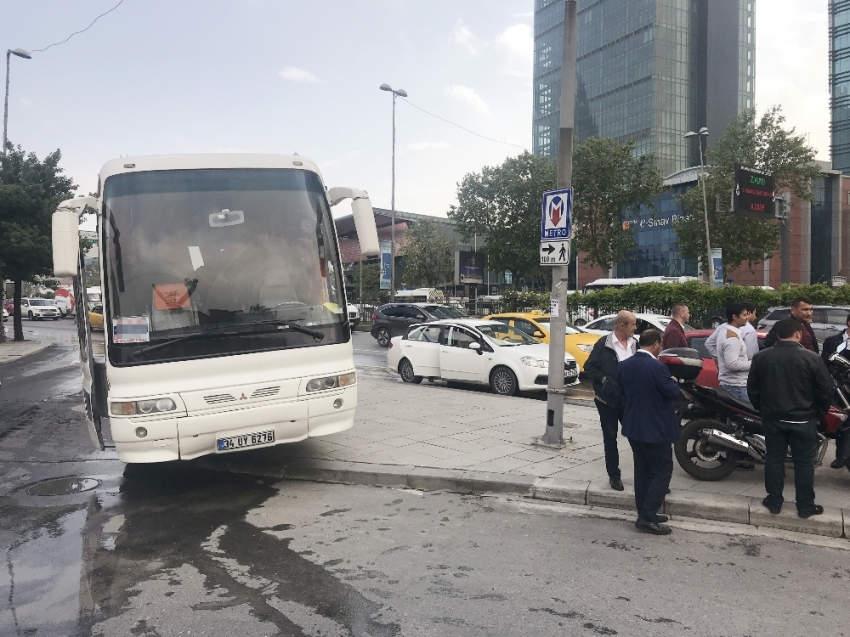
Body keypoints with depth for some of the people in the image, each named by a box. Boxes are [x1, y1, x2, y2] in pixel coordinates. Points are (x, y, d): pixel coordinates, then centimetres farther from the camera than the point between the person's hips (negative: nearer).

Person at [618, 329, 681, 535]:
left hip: (633, 426, 7)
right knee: (662, 471, 3)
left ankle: (645, 513, 23)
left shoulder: (624, 365, 1)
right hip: (656, 428, -7)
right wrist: (673, 382, 6)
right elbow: (674, 393, -13)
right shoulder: (657, 367, -21)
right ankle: (647, 517, -1)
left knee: (642, 470, 16)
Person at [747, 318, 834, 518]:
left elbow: (752, 389, 4)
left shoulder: (761, 357, -3)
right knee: (804, 462, 7)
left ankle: (774, 502, 17)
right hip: (803, 420, -2)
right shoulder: (812, 358, -11)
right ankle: (805, 506, 15)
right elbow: (826, 390, -6)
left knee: (774, 459, 11)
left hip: (773, 418, 2)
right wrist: (819, 412, 10)